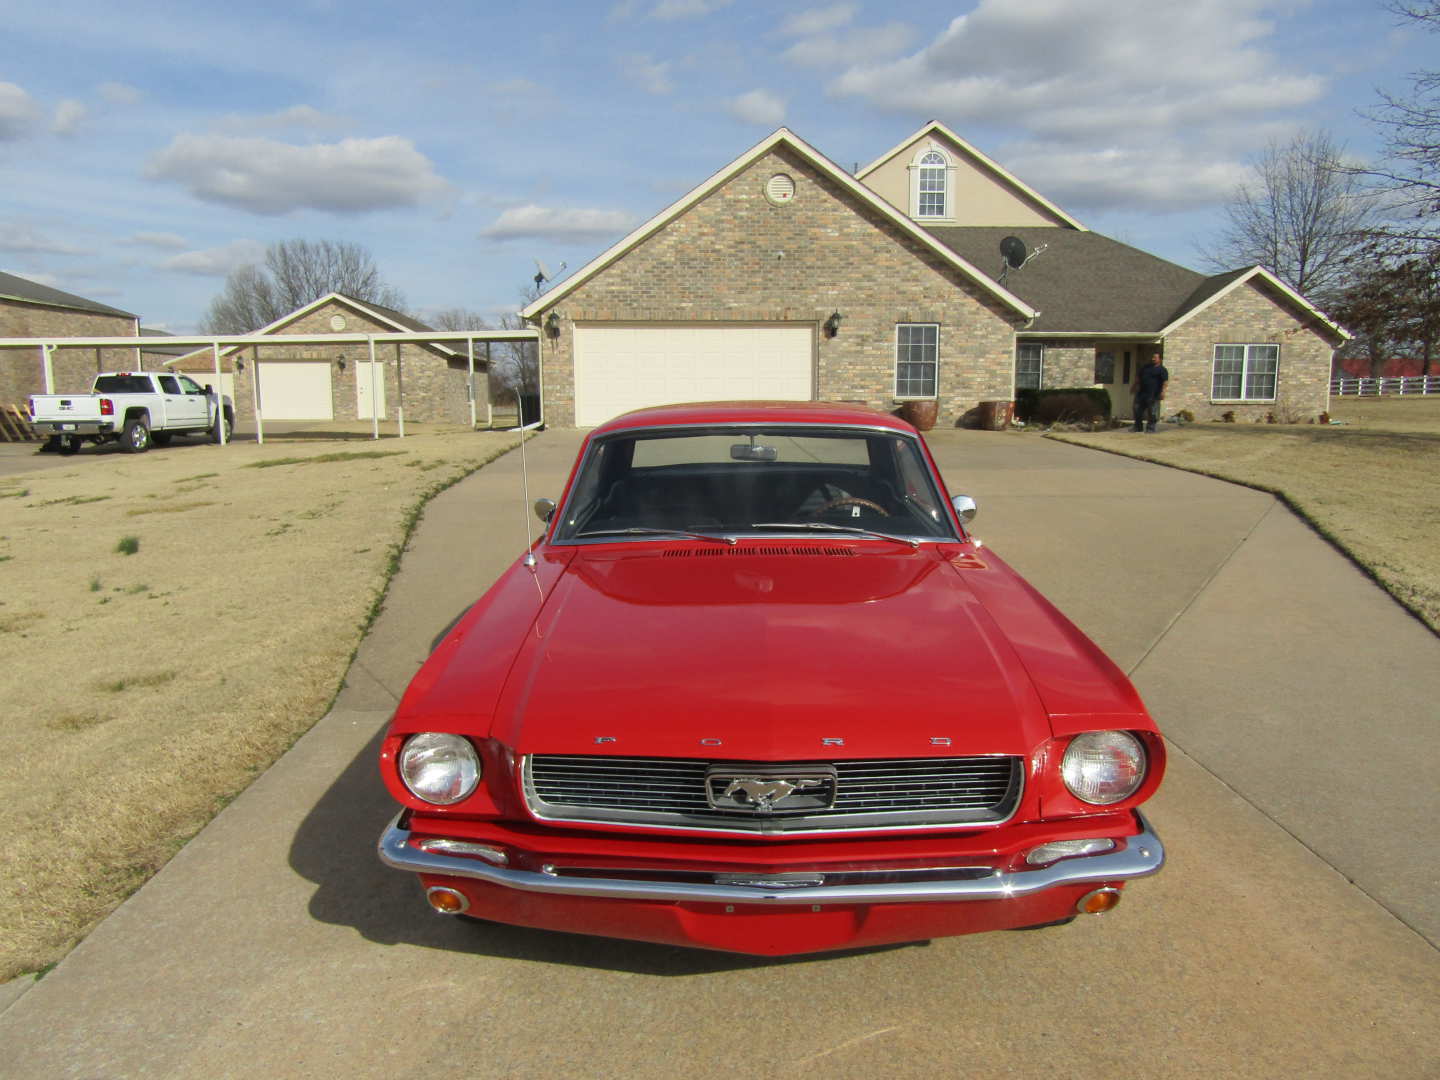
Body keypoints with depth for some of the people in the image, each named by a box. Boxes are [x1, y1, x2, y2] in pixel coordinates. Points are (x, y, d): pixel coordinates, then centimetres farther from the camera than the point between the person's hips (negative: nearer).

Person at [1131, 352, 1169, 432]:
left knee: (1152, 412, -4)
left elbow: (1165, 381, -12)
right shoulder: (1145, 367, 16)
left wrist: (1163, 392, -22)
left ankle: (1150, 428, 4)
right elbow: (1138, 376, 26)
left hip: (1153, 395, -6)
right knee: (1137, 409, 8)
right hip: (1141, 393, 6)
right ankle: (1138, 426, 20)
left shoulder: (1162, 369, -3)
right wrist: (1135, 386, 23)